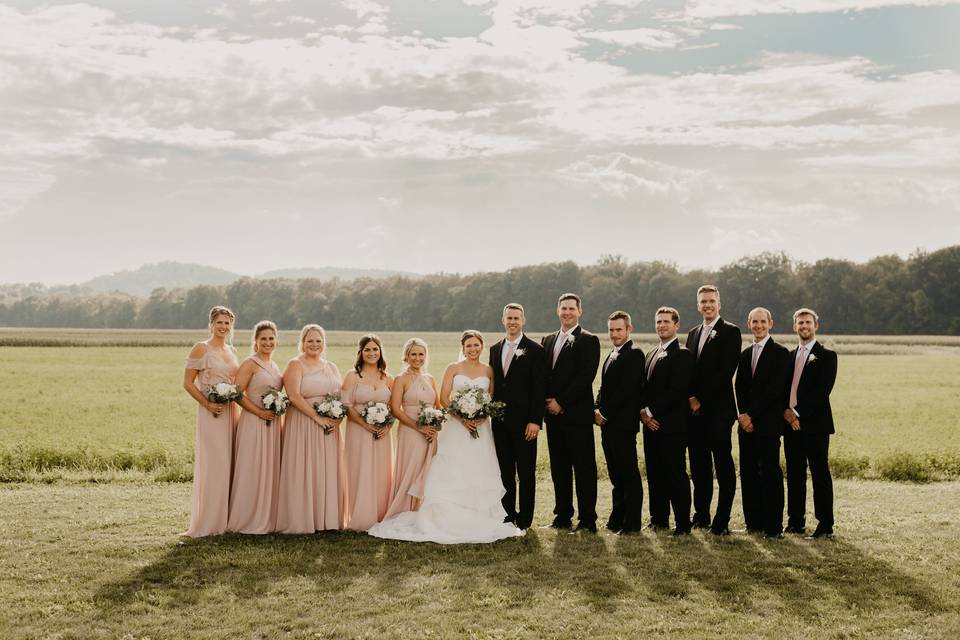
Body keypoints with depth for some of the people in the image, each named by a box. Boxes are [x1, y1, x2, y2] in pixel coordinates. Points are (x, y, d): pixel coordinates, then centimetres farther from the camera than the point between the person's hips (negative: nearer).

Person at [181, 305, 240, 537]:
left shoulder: (231, 351, 15)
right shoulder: (201, 348, -5)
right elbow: (188, 383, -7)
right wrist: (207, 403, -17)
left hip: (230, 412, 7)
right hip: (210, 413, -7)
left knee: (228, 464, 8)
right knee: (212, 465, -7)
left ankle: (224, 519, 16)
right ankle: (206, 523, 0)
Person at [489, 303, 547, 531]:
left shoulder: (534, 350, -5)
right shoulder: (495, 349, 12)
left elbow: (539, 389, -9)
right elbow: (492, 385, 14)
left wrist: (535, 421, -15)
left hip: (523, 421, -5)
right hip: (500, 422, 5)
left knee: (526, 473, 3)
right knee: (505, 471, 10)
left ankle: (525, 519, 10)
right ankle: (507, 516, 19)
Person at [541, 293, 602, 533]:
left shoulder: (588, 341, -4)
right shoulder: (548, 340, 16)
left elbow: (585, 377, -13)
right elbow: (543, 374, 17)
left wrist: (561, 402, -14)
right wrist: (547, 402, 1)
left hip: (577, 414, -6)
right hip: (553, 414, 6)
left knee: (584, 468, -2)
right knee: (559, 468, 10)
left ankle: (588, 520, 1)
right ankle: (563, 515, 18)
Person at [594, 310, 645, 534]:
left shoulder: (634, 354, -10)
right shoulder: (612, 356, 19)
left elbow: (626, 389, -18)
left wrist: (604, 413, -14)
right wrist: (598, 411, 4)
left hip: (624, 423, -9)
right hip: (608, 423, 9)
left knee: (629, 473, -3)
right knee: (616, 474, 13)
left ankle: (632, 522, 2)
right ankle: (618, 518, 20)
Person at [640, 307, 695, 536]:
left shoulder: (683, 355, -8)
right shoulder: (651, 355, 19)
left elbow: (677, 390, -16)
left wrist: (651, 411, -13)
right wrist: (643, 412, 0)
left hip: (672, 425, -8)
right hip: (651, 424, 8)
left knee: (676, 474, -6)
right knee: (654, 474, 11)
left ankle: (683, 524, -2)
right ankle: (659, 519, 20)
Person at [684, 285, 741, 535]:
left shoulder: (730, 332, -3)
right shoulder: (693, 334, 18)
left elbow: (725, 371, -12)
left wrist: (701, 400, -12)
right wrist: (690, 398, 0)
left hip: (718, 410, -6)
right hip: (695, 411, 7)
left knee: (723, 467, -4)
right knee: (699, 466, 10)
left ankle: (722, 522, -2)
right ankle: (701, 516, 18)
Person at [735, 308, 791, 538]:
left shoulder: (780, 353, -3)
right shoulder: (745, 354, 17)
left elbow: (775, 389, -11)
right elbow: (739, 389, 15)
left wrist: (752, 415, -12)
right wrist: (742, 415, -1)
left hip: (768, 423, -6)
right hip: (747, 422, 6)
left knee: (770, 472, -7)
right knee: (748, 472, 7)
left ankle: (774, 526, -4)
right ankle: (753, 522, 14)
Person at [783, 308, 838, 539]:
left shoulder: (826, 356, -2)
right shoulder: (790, 356, 17)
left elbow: (822, 390, -12)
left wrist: (798, 413, -15)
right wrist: (786, 410, -4)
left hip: (814, 424, -6)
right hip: (791, 423, 6)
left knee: (820, 474, -4)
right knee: (794, 474, 9)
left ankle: (825, 526, -1)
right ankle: (796, 522, 16)